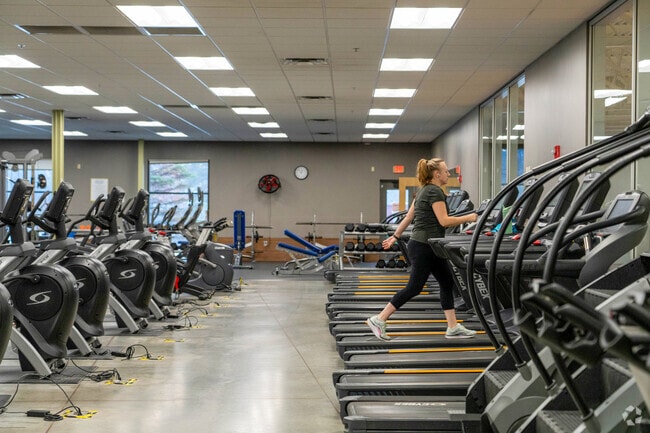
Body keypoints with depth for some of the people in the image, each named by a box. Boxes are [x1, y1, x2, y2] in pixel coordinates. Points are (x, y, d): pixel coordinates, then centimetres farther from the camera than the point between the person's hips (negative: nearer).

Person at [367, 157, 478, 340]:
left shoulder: (423, 191, 16)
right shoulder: (435, 191, -14)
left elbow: (408, 217, 18)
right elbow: (444, 221, -20)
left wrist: (395, 236, 21)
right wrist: (469, 218, -12)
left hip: (429, 248, 10)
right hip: (423, 247, -10)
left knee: (447, 283, 10)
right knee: (414, 287, -6)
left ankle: (453, 328, 13)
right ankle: (378, 320, -1)